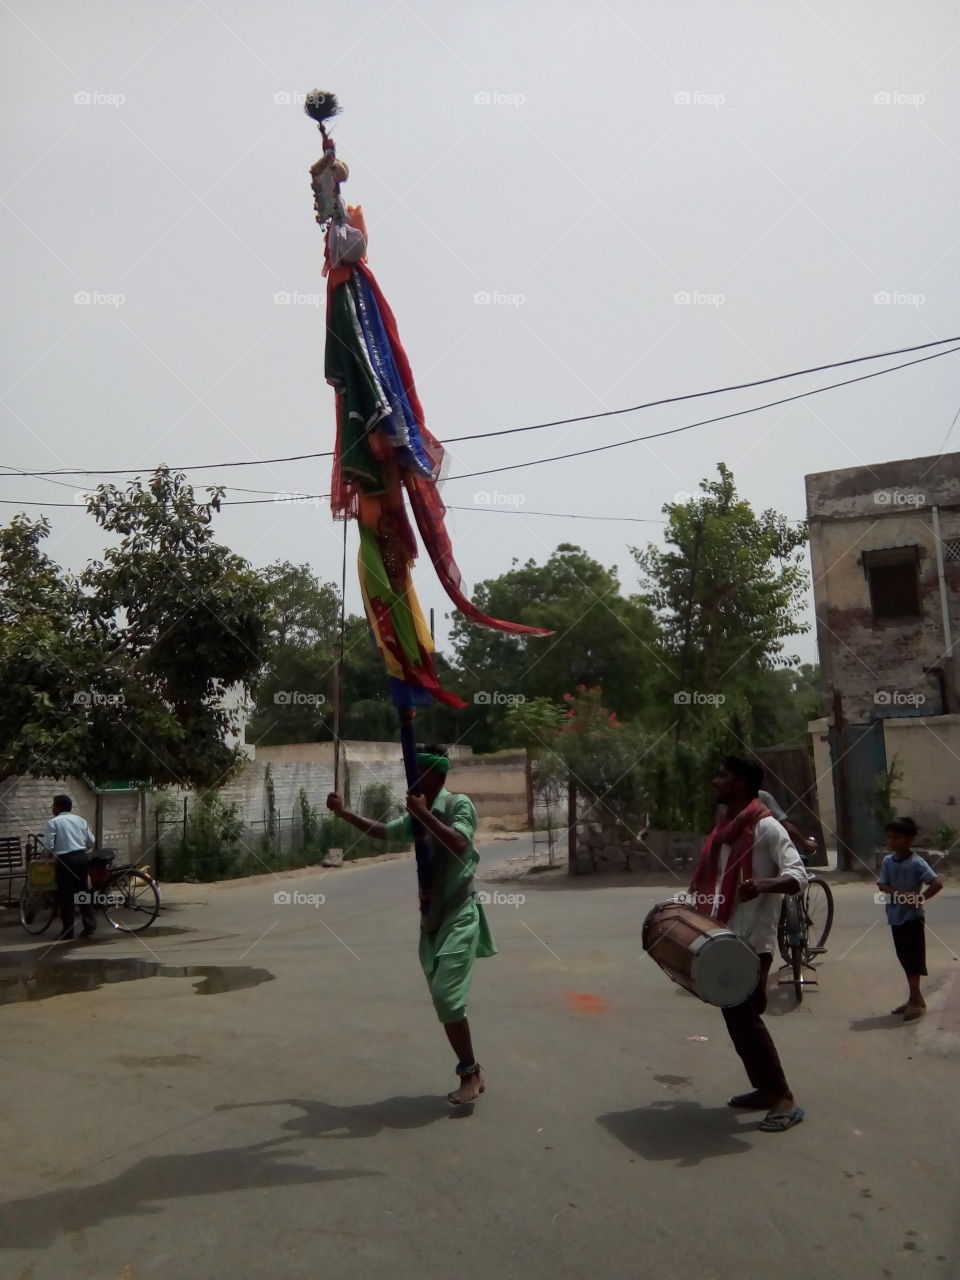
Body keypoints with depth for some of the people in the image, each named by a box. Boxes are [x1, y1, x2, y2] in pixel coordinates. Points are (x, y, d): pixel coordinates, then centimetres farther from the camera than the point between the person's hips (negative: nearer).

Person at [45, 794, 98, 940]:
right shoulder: (80, 820, 12)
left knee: (66, 895, 2)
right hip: (81, 857, 5)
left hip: (65, 860, -5)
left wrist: (49, 853, 12)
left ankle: (67, 931, 6)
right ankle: (90, 926, 11)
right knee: (84, 892, 12)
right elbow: (91, 842, 12)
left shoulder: (53, 822, -3)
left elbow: (49, 845, -9)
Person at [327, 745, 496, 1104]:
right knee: (443, 999, 8)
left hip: (459, 916, -7)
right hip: (431, 917, 7)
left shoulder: (460, 804, -10)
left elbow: (459, 845, -26)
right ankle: (470, 1072, 19)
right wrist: (343, 812, 17)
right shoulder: (416, 816, 10)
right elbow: (382, 831, 23)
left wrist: (424, 814, -26)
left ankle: (471, 1073, 1)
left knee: (447, 996, -15)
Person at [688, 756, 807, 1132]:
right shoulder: (725, 828, 12)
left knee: (745, 1016, -7)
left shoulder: (766, 828, -14)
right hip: (724, 936, 9)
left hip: (752, 940, -9)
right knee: (734, 1015, 13)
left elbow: (798, 876, -23)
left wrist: (763, 884, -41)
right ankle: (764, 1089, 25)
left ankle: (785, 1100, 4)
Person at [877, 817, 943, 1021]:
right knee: (905, 959, 14)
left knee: (913, 959, -1)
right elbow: (882, 885, -3)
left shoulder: (917, 863, -15)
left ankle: (915, 1001, 8)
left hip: (912, 917, -6)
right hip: (895, 917, 6)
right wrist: (900, 894, -19)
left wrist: (920, 899, -20)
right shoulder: (888, 861, 2)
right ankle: (916, 998, 25)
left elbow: (937, 883, -23)